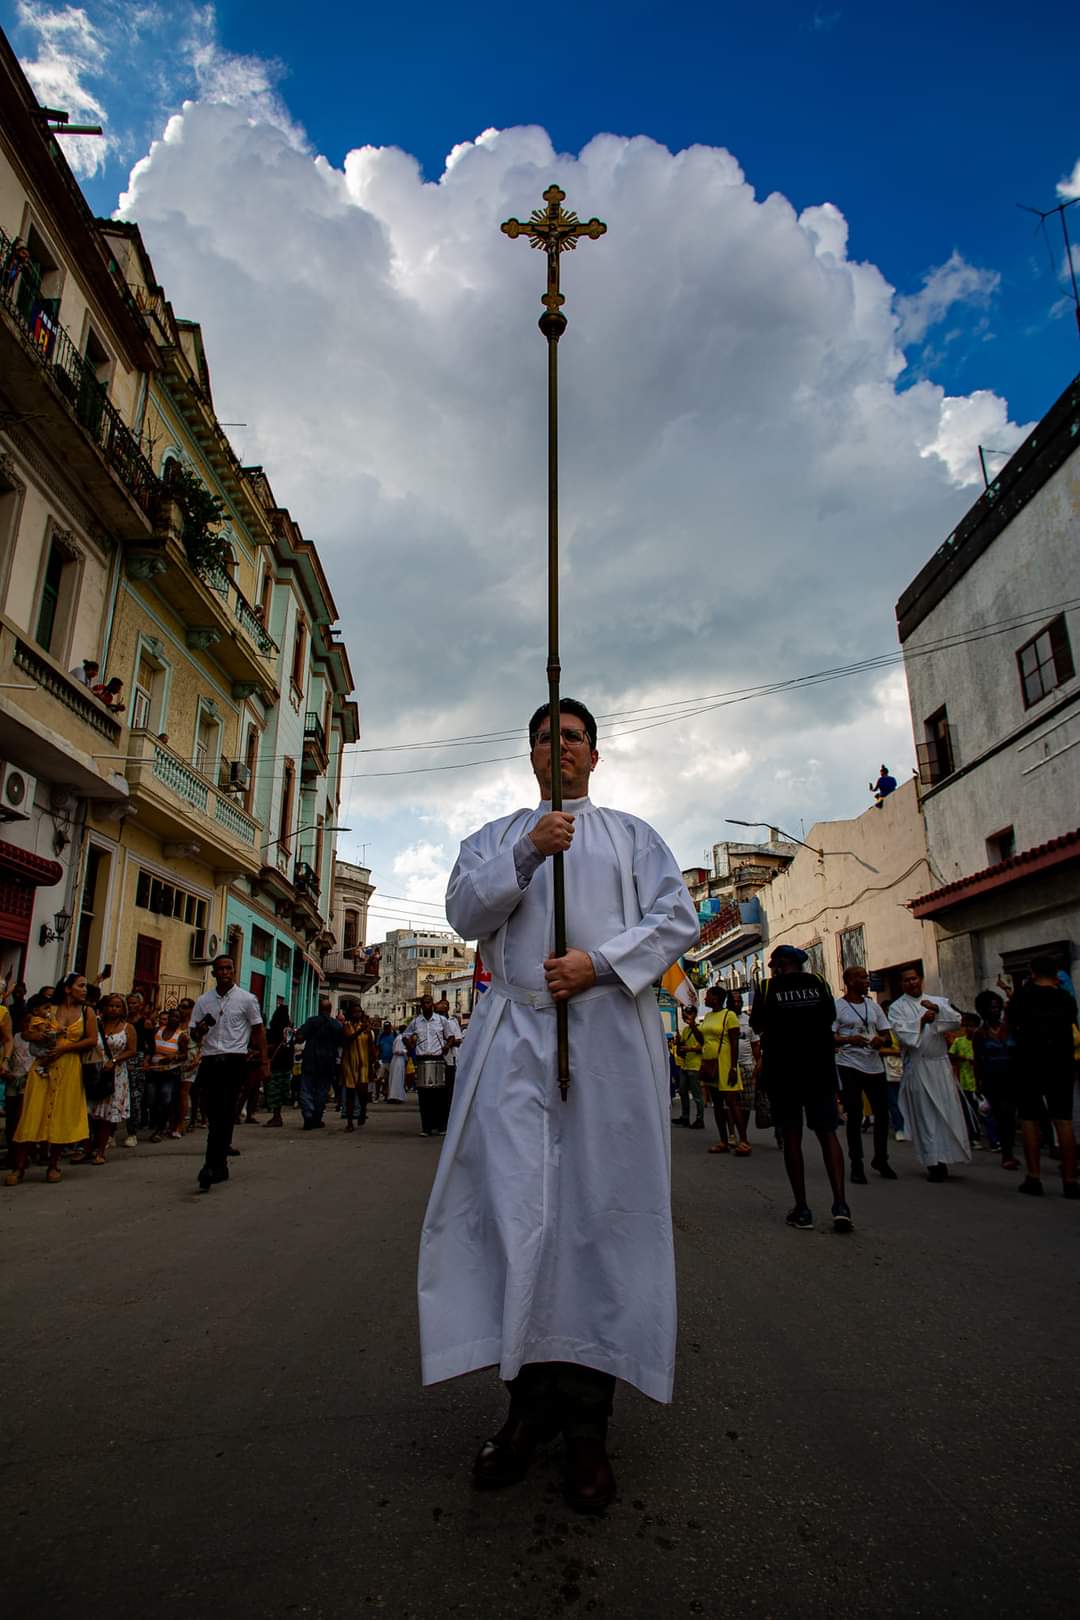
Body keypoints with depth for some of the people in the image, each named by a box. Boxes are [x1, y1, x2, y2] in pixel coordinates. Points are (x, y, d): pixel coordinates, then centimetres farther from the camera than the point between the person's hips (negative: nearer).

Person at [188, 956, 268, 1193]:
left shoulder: (247, 999, 3)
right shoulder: (203, 1001, 12)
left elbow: (259, 1031, 5)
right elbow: (195, 1036, 17)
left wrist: (264, 1063, -1)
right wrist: (199, 1031, -8)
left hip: (234, 1060, -4)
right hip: (209, 1061, 4)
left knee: (224, 1115, -11)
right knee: (213, 1115, 7)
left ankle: (212, 1167, -12)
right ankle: (221, 1166, 19)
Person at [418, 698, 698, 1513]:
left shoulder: (633, 834, 17)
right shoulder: (498, 836, 20)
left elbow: (677, 917, 5)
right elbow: (465, 911, 4)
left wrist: (600, 962, -10)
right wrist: (526, 853, -11)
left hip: (609, 1033, -1)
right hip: (516, 1033, 1)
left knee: (602, 1209, -2)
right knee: (515, 1207, -4)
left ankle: (587, 1419, 9)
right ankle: (531, 1397, 11)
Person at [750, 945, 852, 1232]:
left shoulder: (768, 988, -6)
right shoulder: (819, 983, 0)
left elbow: (756, 1027, 4)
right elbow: (830, 1017, 14)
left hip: (782, 1073, -2)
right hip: (820, 1069, 2)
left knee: (791, 1137, 5)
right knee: (827, 1133, 8)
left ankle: (802, 1209, 5)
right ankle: (840, 1204, -4)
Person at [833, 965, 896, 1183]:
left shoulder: (873, 1005, 12)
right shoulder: (837, 1006, -4)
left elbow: (888, 1037, 13)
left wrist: (882, 1040, -10)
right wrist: (849, 1040, -25)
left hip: (875, 1065, 5)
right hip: (849, 1066, -5)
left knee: (882, 1113, 8)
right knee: (854, 1116, -1)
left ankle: (881, 1159, 28)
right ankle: (856, 1165, 9)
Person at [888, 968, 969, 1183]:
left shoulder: (938, 1001, 13)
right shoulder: (897, 1007, 4)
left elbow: (957, 1021, -1)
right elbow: (901, 1032, -11)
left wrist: (938, 1010, -15)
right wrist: (921, 1020, -23)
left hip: (940, 1064, 3)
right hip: (917, 1066, -3)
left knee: (948, 1110, 2)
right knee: (925, 1114, -3)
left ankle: (944, 1157, 14)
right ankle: (933, 1162, 0)